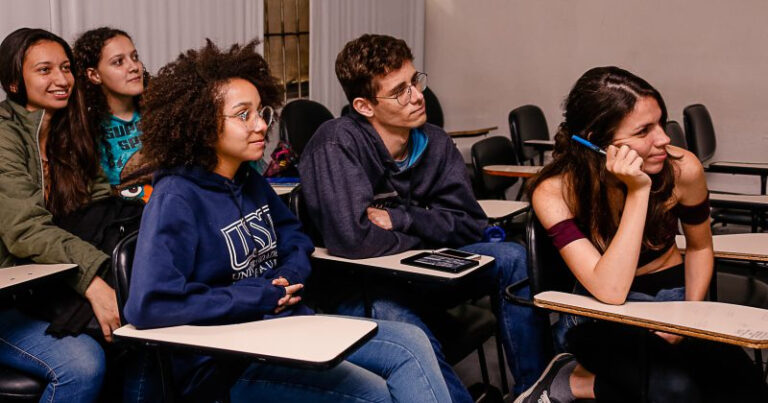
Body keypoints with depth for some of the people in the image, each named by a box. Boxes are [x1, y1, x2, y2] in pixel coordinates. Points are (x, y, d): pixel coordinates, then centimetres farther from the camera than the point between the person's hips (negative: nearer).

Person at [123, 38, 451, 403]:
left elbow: (295, 241, 23)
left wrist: (289, 278, -4)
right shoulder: (175, 199, -16)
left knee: (411, 343, -5)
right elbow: (148, 305, -28)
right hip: (230, 360, -8)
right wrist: (261, 296, -21)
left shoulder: (249, 181, 10)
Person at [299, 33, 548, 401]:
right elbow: (352, 239, -31)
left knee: (512, 258, -9)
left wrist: (399, 219, -17)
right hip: (359, 290, -6)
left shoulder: (435, 143, 0)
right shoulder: (338, 143, -19)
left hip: (419, 275, 6)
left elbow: (470, 225, -3)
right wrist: (422, 233, -13)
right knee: (390, 310, -38)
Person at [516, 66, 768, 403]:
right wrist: (638, 192, -33)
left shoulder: (682, 169, -15)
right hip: (600, 316, -4)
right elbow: (610, 292, -30)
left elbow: (699, 247, 6)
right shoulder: (555, 192, -21)